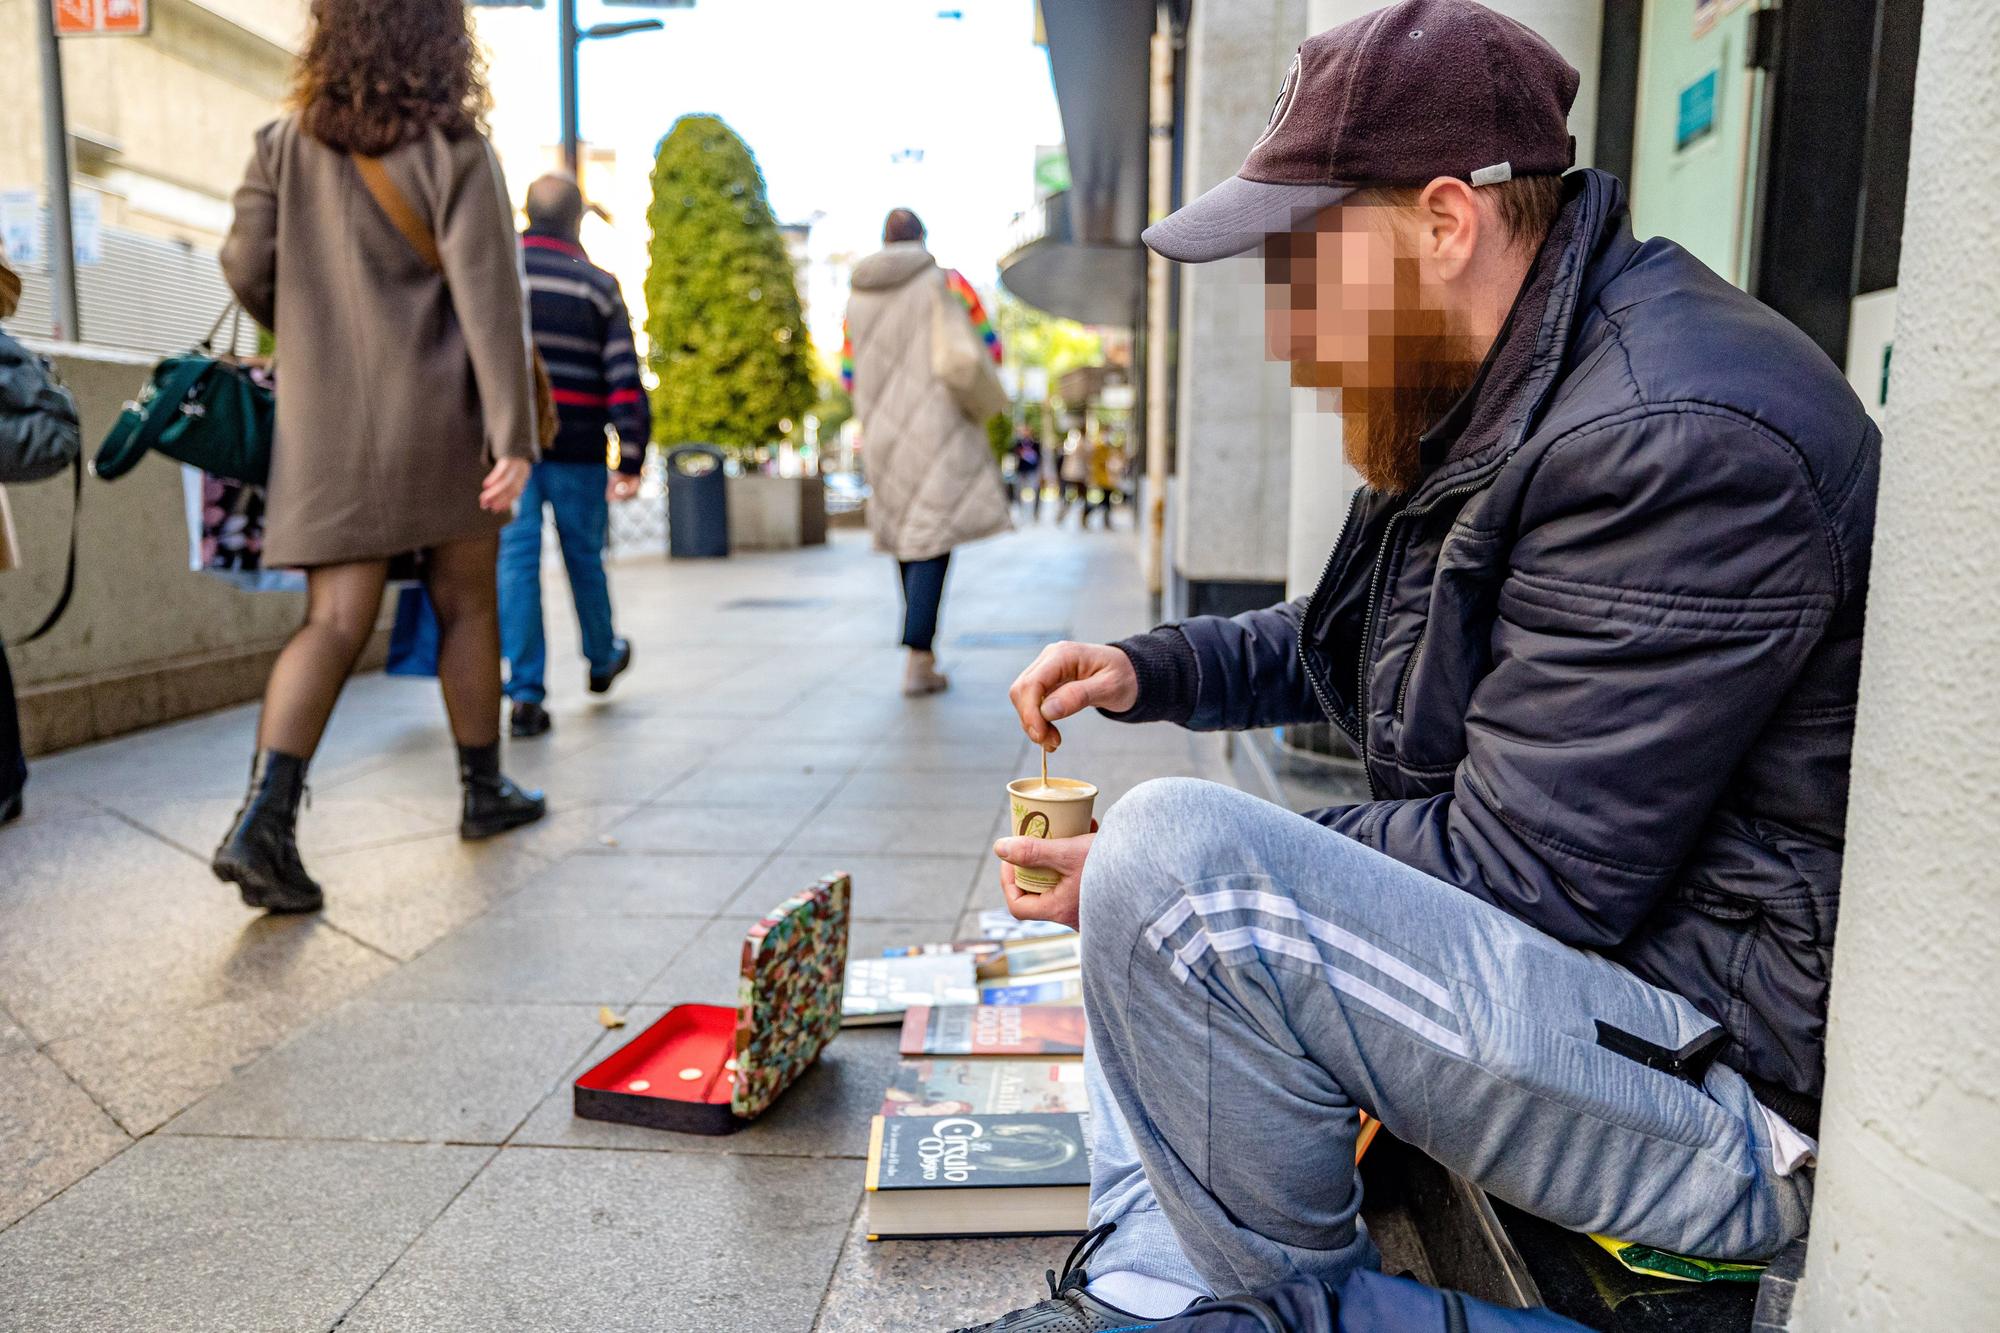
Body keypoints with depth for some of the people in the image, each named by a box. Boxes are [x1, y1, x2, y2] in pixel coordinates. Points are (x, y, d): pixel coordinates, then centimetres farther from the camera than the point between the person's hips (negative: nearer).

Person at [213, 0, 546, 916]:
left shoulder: (287, 145, 6)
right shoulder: (455, 152, -5)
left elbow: (247, 270, 4)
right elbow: (488, 298, -13)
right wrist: (514, 438, -16)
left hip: (326, 423, 3)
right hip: (436, 419, -3)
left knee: (336, 621, 1)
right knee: (467, 605, 12)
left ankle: (264, 818, -14)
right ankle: (484, 791, 24)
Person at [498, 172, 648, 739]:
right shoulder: (598, 284, 0)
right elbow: (625, 379, -7)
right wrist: (630, 460, -6)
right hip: (577, 451, -1)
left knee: (516, 559, 0)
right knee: (584, 558, 15)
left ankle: (526, 693, -5)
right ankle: (603, 659, 36)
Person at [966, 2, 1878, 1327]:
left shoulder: (1676, 444, -24)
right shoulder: (1496, 397, 9)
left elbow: (1525, 870, -25)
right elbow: (1350, 646, 23)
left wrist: (1167, 876, -18)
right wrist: (1151, 668, 9)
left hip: (1733, 1080, -10)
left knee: (1174, 867, -29)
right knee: (1163, 873, 17)